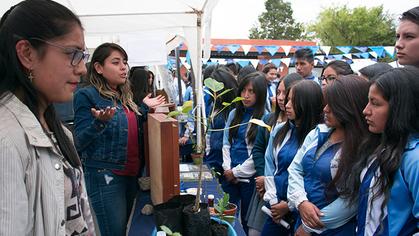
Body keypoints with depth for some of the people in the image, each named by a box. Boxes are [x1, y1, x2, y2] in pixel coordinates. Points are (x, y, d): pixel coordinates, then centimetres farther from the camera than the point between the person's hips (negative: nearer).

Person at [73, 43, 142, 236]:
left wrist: (145, 109, 9)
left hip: (131, 174, 8)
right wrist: (100, 122, -29)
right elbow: (79, 141, -13)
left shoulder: (124, 96, 11)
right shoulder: (87, 95, -10)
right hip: (104, 176, -7)